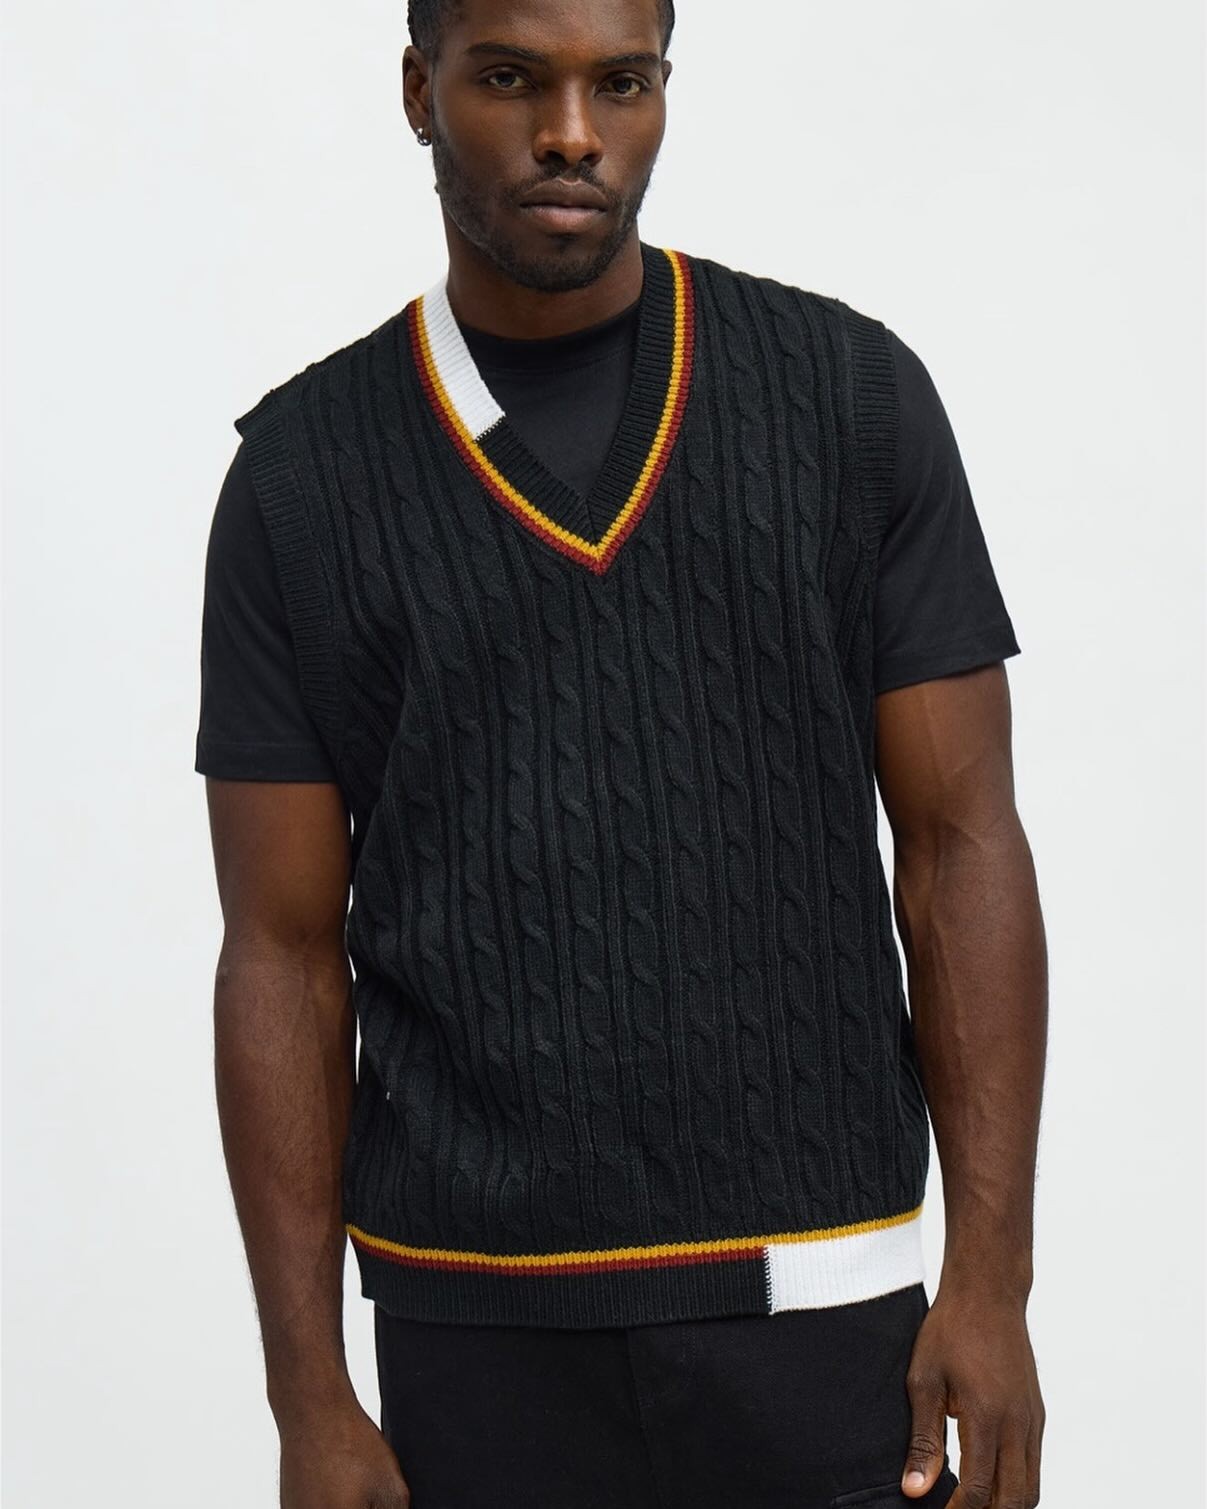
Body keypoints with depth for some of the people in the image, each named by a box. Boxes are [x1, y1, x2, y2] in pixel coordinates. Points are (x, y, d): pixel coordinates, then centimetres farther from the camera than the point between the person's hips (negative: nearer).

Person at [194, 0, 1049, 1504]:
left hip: (822, 1316, 0)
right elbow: (285, 954, 2)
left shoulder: (849, 393, 0)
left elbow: (958, 848, 0)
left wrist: (991, 1279, -7)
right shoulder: (302, 471, 0)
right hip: (476, 1331, 0)